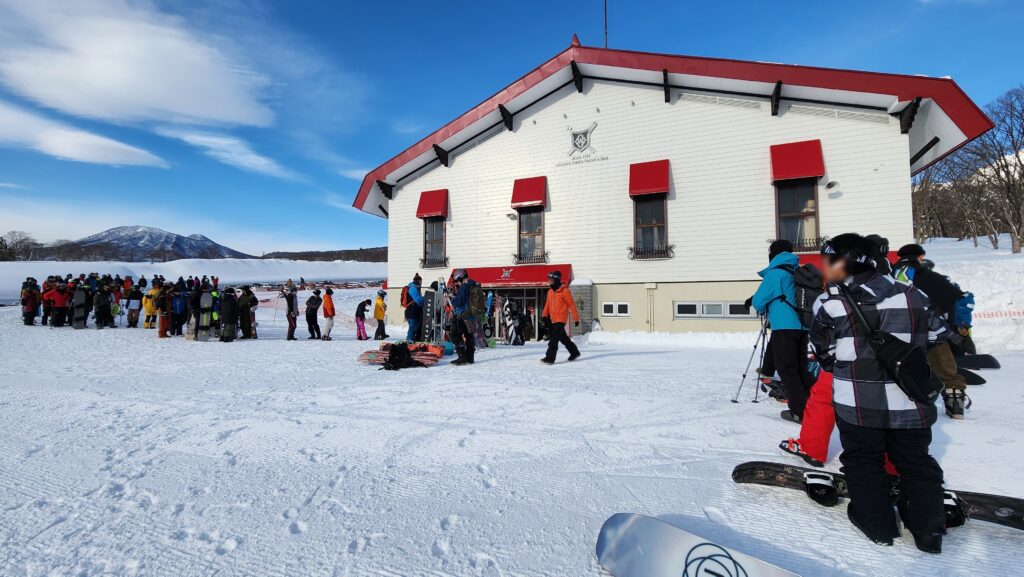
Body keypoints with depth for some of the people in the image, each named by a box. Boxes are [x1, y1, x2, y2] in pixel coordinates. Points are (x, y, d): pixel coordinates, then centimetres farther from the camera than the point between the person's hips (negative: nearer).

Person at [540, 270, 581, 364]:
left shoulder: (564, 291, -11)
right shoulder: (550, 291, 10)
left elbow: (572, 304, -9)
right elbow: (548, 304, 16)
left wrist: (576, 318, -9)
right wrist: (544, 315, 3)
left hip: (561, 319, -8)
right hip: (553, 319, 8)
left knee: (553, 339, -14)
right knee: (563, 338, 18)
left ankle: (550, 358, -12)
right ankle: (575, 352, 34)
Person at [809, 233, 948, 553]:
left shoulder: (830, 303, -11)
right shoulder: (912, 296, 1)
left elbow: (821, 352, -2)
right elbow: (938, 340, 10)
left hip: (858, 404, -3)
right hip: (910, 403, 4)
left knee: (862, 460, 15)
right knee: (916, 461, 20)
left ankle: (877, 523, 21)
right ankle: (928, 528, 25)